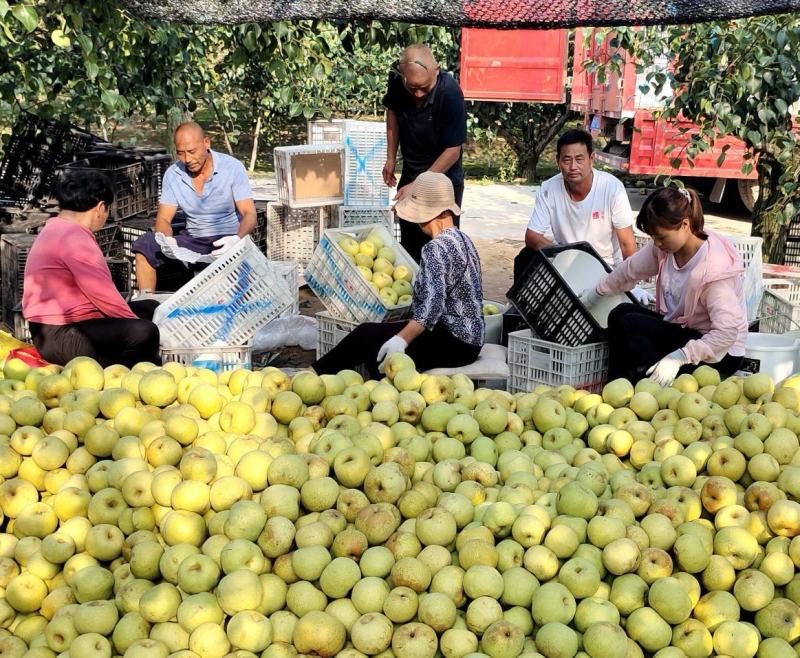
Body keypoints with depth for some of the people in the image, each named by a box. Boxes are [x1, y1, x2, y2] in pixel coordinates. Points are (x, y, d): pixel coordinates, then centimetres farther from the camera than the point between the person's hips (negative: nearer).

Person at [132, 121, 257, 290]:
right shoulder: (172, 175, 2)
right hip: (192, 240, 4)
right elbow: (163, 219, 2)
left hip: (227, 240, -4)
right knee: (144, 245, -15)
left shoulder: (233, 168, -8)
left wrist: (237, 239, -36)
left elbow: (249, 214, -13)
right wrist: (167, 240, -24)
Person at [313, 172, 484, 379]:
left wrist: (402, 338, -44)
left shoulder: (436, 248, -18)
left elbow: (432, 304, -32)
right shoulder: (461, 239, 12)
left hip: (454, 342, -10)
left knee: (367, 336, -12)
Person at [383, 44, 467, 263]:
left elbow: (453, 150, -24)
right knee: (409, 243, 16)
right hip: (410, 173, 5)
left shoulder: (450, 92, -29)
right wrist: (391, 159, 4)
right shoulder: (396, 78, -16)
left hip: (443, 178, -4)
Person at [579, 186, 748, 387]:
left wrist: (678, 358, -37)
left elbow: (727, 332, -33)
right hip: (682, 329, 8)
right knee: (621, 313, -5)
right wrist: (595, 292, 23)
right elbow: (631, 269, 11)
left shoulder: (714, 268, -30)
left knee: (631, 324, -20)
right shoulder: (664, 247, -7)